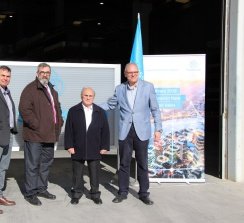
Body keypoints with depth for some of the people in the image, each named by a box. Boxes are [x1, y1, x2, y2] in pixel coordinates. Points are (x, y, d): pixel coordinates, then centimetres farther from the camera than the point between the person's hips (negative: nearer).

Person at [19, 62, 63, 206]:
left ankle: (42, 189, 29)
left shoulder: (52, 91, 18)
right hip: (35, 135, -8)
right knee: (33, 164, -1)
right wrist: (37, 125, -19)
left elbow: (57, 108, 28)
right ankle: (30, 193, 8)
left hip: (49, 135, 8)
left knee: (46, 163, 16)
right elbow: (24, 109, -18)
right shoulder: (30, 89, -9)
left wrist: (59, 122, 12)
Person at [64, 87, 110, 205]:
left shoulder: (100, 112, 3)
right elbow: (68, 130, -1)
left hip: (95, 150, 1)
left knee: (94, 173, 8)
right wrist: (69, 146, -7)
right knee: (77, 173, 10)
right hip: (78, 149, -1)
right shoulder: (73, 111, 0)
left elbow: (105, 130, 4)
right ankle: (76, 193, 23)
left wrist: (104, 146, -1)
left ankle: (95, 194, 21)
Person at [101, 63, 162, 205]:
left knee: (142, 163, 6)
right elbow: (110, 105, 17)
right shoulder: (120, 89, 5)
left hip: (141, 131, -2)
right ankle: (123, 192, 21)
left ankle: (144, 193, 18)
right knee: (124, 163, 9)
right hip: (125, 131, 2)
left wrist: (158, 129, -5)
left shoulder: (148, 87, -1)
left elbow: (155, 109, 0)